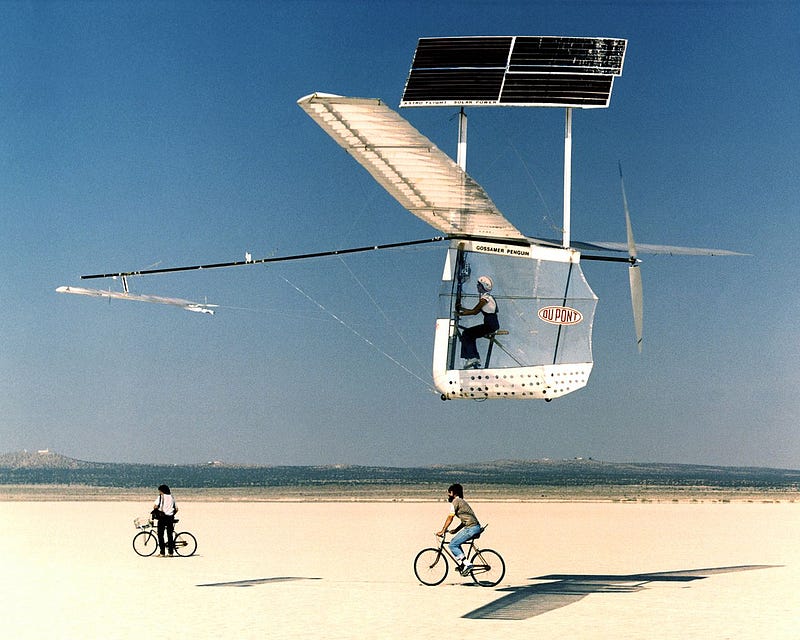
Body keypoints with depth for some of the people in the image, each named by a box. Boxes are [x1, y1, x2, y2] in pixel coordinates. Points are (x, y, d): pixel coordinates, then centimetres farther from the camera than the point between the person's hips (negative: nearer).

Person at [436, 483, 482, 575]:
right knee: (456, 542, 20)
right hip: (475, 527, 10)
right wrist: (456, 530, 22)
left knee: (452, 545, -7)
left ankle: (467, 564, -11)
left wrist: (442, 531, -5)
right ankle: (461, 564, 18)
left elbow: (450, 518, -8)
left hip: (471, 528, -10)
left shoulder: (456, 501, -5)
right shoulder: (461, 501, 24)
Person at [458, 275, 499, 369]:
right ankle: (476, 359, 17)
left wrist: (461, 313, -5)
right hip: (491, 325, 10)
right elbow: (474, 310, 19)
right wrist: (461, 308, 15)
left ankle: (471, 358, -10)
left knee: (466, 334, -7)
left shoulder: (485, 298, -14)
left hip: (491, 325, -10)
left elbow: (475, 312, -14)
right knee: (470, 335, 17)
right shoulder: (487, 297, 17)